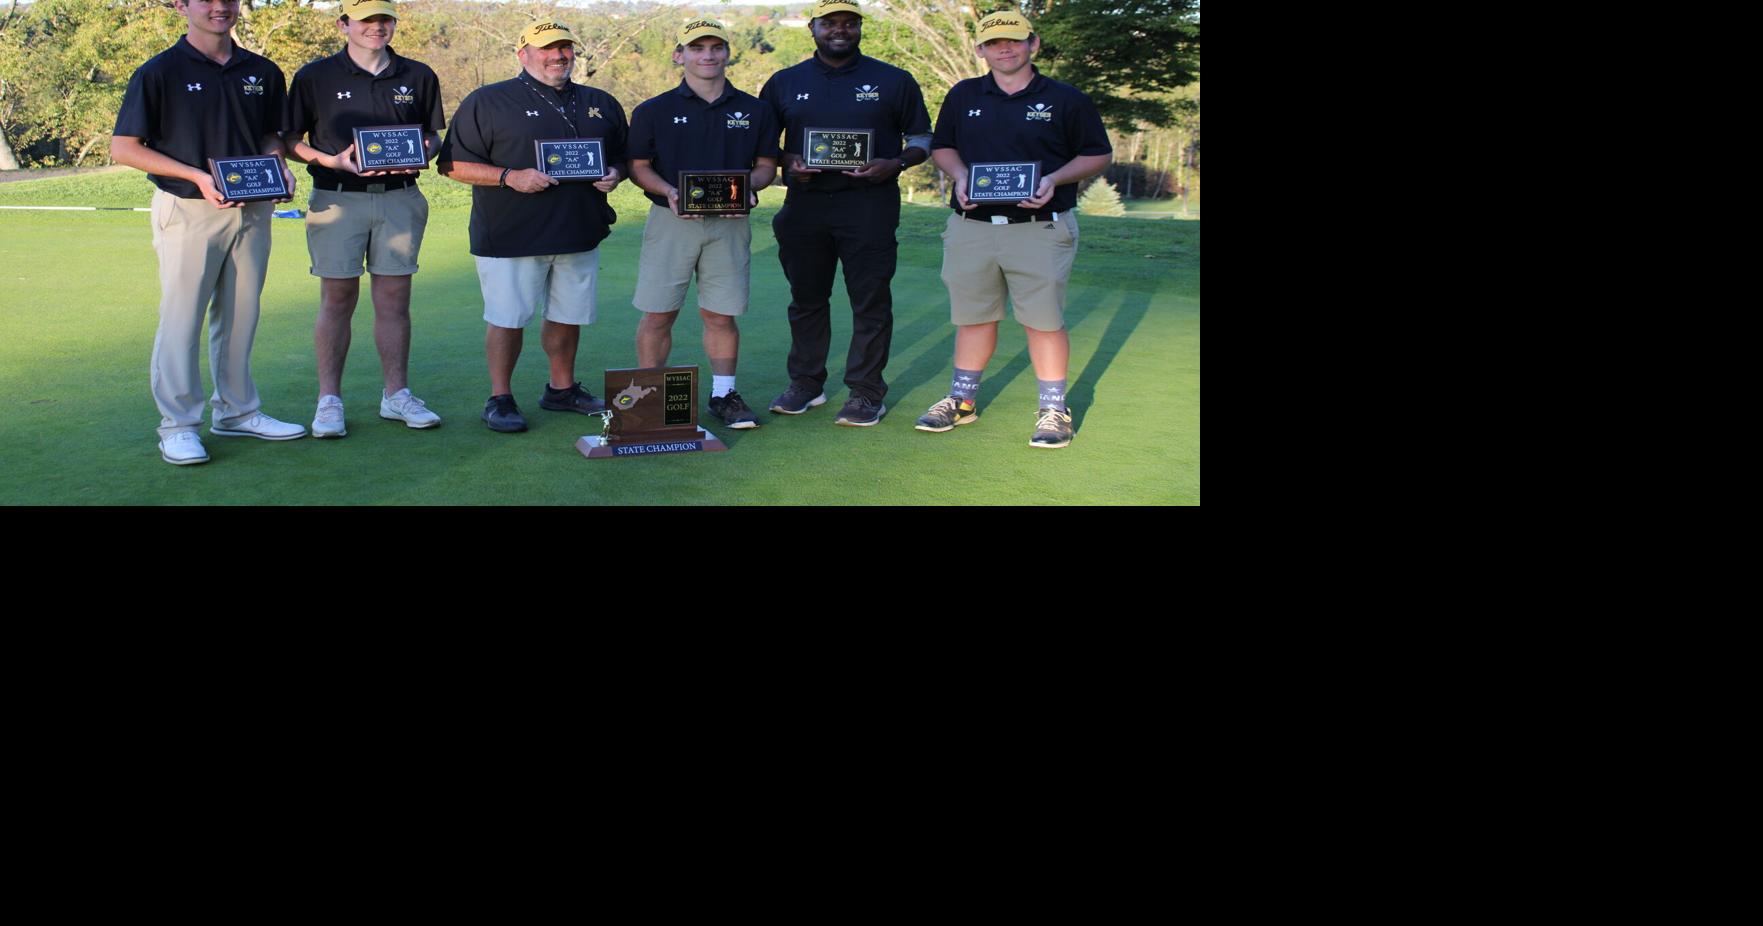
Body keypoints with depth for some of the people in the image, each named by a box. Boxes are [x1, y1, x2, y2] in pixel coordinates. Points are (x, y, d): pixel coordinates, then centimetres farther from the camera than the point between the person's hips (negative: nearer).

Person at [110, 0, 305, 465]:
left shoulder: (262, 73, 9)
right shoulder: (159, 73, -6)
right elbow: (123, 147, -7)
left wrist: (277, 164, -3)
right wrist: (197, 175, -18)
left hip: (252, 210, 5)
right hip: (188, 210, -5)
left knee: (240, 315, 13)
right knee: (182, 317, -1)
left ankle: (237, 410, 25)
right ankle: (178, 424, 6)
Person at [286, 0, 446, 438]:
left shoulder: (418, 77, 10)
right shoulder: (316, 77, 2)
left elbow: (433, 132, 19)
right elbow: (290, 139, 3)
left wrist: (424, 151, -4)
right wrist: (334, 161, -14)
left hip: (400, 199, 2)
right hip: (338, 200, -2)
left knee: (394, 298, 5)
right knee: (338, 297, -1)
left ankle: (397, 394, 13)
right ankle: (329, 399, 5)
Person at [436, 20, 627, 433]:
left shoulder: (601, 104, 13)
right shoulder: (488, 101, -1)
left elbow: (621, 156, 23)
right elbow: (454, 164, -5)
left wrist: (613, 175, -1)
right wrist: (510, 177, -18)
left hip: (580, 233, 5)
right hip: (510, 236, -4)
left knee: (568, 316, 13)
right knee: (507, 318, -1)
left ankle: (562, 388, 29)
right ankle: (500, 399, 12)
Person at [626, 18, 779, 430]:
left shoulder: (754, 111, 8)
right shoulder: (654, 111, 3)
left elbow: (767, 165, 13)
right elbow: (638, 166, 5)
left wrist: (749, 185, -9)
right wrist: (668, 191, -13)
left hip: (729, 224, 1)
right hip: (672, 221, -1)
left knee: (721, 314, 4)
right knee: (657, 314, 0)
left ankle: (724, 393, 16)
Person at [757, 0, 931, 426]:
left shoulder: (893, 81, 5)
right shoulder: (785, 83, 11)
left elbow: (922, 139, 9)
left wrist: (895, 164, -11)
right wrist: (787, 161, -6)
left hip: (870, 204, -3)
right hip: (805, 203, 3)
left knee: (870, 302, -3)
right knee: (806, 298, 10)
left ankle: (866, 393, 4)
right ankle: (806, 384, 22)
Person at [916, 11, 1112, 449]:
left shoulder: (1066, 99, 1)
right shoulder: (963, 96, 9)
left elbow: (1098, 155, 5)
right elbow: (942, 147, 18)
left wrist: (1055, 180, -12)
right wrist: (960, 177, -4)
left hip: (1041, 228, -3)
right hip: (971, 227, 3)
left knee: (1044, 320, -2)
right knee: (973, 316, 11)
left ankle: (1054, 409, 8)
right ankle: (962, 400, 23)